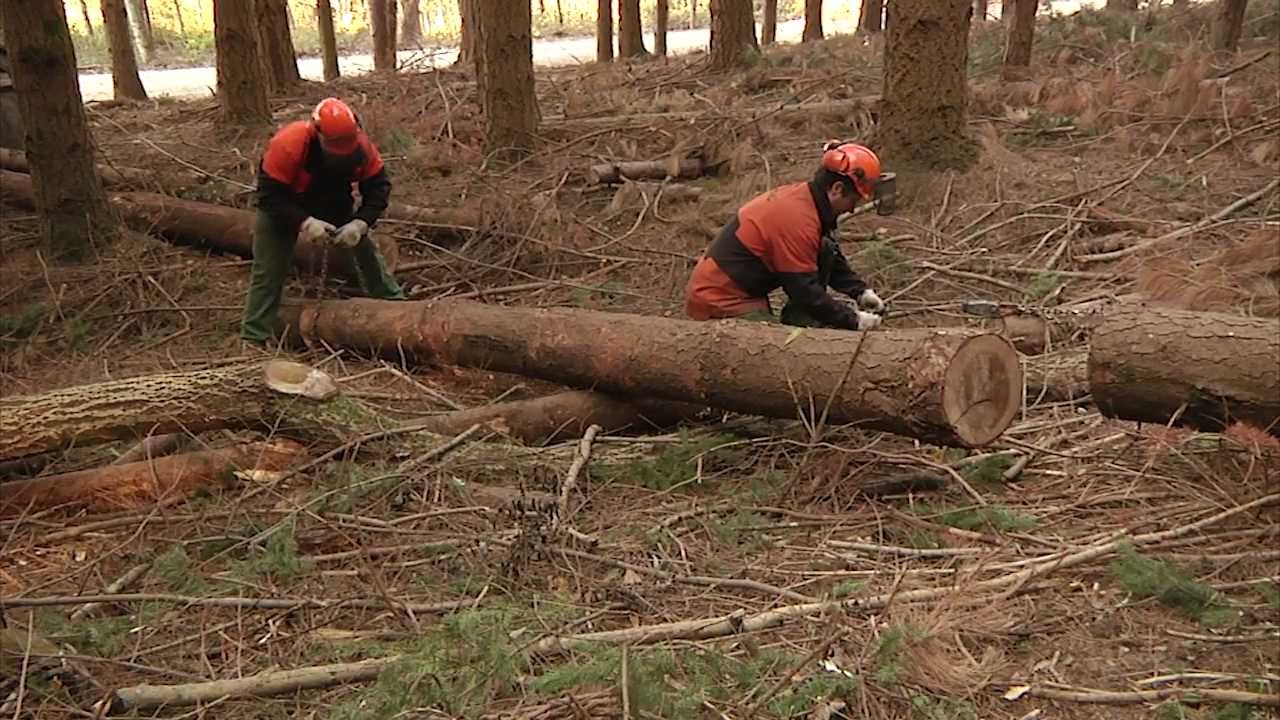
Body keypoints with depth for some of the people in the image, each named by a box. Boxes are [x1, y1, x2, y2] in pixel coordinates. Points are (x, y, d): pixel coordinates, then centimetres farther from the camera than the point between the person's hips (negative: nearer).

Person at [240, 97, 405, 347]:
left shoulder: (360, 144, -27)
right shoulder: (287, 145, -39)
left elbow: (378, 187, -19)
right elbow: (269, 196, -34)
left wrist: (360, 223, -32)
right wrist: (305, 223, -42)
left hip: (335, 204, 4)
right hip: (282, 208, -4)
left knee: (365, 248, 7)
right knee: (268, 271, -7)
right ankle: (252, 340, -2)